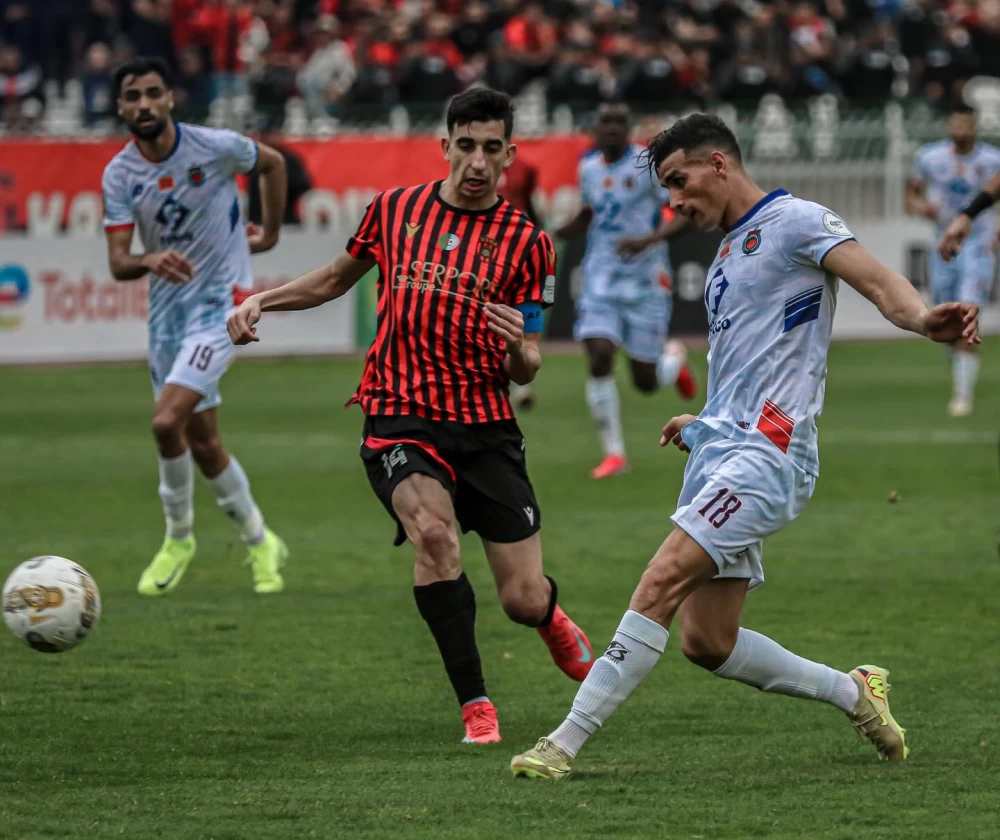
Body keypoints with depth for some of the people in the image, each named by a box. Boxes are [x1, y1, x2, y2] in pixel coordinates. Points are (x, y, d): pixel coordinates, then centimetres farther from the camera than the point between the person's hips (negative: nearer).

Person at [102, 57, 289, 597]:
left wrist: (270, 232, 12)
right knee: (201, 441, 10)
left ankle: (179, 538, 2)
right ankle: (259, 541, 29)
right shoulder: (119, 175, -5)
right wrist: (150, 260, -32)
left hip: (222, 301, -5)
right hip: (167, 307, 5)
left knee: (167, 421, -19)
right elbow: (117, 263, -11)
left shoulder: (214, 147, -13)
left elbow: (272, 163, 9)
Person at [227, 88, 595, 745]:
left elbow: (525, 370, 3)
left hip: (487, 427, 0)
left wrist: (520, 350, -20)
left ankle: (554, 620, 38)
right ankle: (475, 705, -22)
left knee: (523, 599, -3)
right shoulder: (395, 210, 6)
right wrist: (260, 301, 12)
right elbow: (338, 278, 25)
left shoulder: (526, 243, 2)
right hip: (399, 420, 0)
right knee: (432, 531, -31)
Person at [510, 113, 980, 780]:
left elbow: (879, 282, -19)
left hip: (767, 452, -9)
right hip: (718, 452, 9)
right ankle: (853, 692, 20)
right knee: (707, 643, 3)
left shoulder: (793, 222, -3)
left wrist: (923, 318, -38)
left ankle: (567, 742, -21)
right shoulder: (728, 257, 24)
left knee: (662, 583, -20)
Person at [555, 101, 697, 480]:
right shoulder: (588, 167, 6)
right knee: (598, 358, -17)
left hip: (645, 281, -3)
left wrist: (648, 239, -28)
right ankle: (613, 453, -7)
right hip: (600, 280, 3)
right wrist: (555, 234, 5)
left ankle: (674, 358, 41)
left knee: (645, 382, 3)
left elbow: (686, 211, -13)